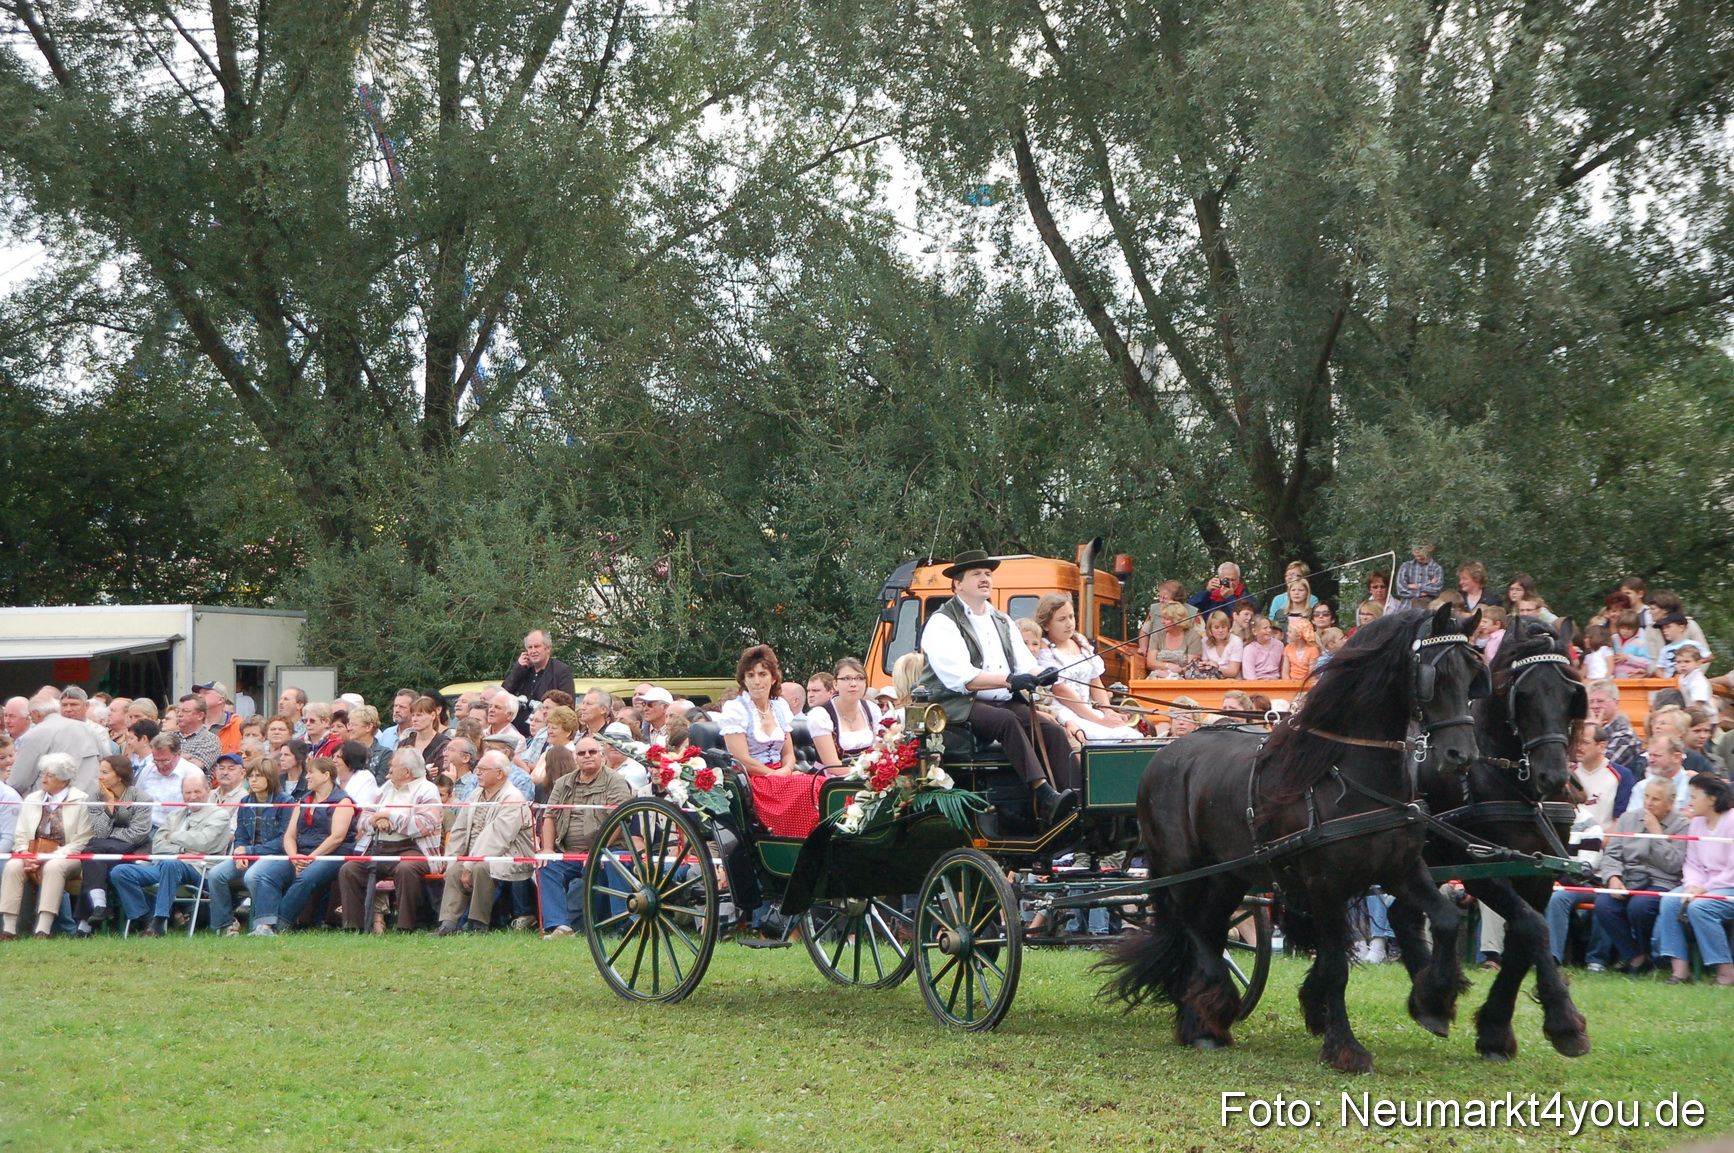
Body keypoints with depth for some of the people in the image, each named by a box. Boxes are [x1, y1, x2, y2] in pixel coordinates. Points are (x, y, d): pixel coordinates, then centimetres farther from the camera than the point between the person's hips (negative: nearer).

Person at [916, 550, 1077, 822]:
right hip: (959, 707, -7)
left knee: (1052, 730, -17)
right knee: (1006, 720, -34)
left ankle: (1082, 801, -28)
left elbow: (1026, 664, 12)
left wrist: (1039, 675, -13)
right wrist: (1010, 681, -26)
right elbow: (959, 677, -17)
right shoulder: (942, 623, -2)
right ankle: (1046, 797, -46)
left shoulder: (1002, 621, 22)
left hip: (1003, 703, 7)